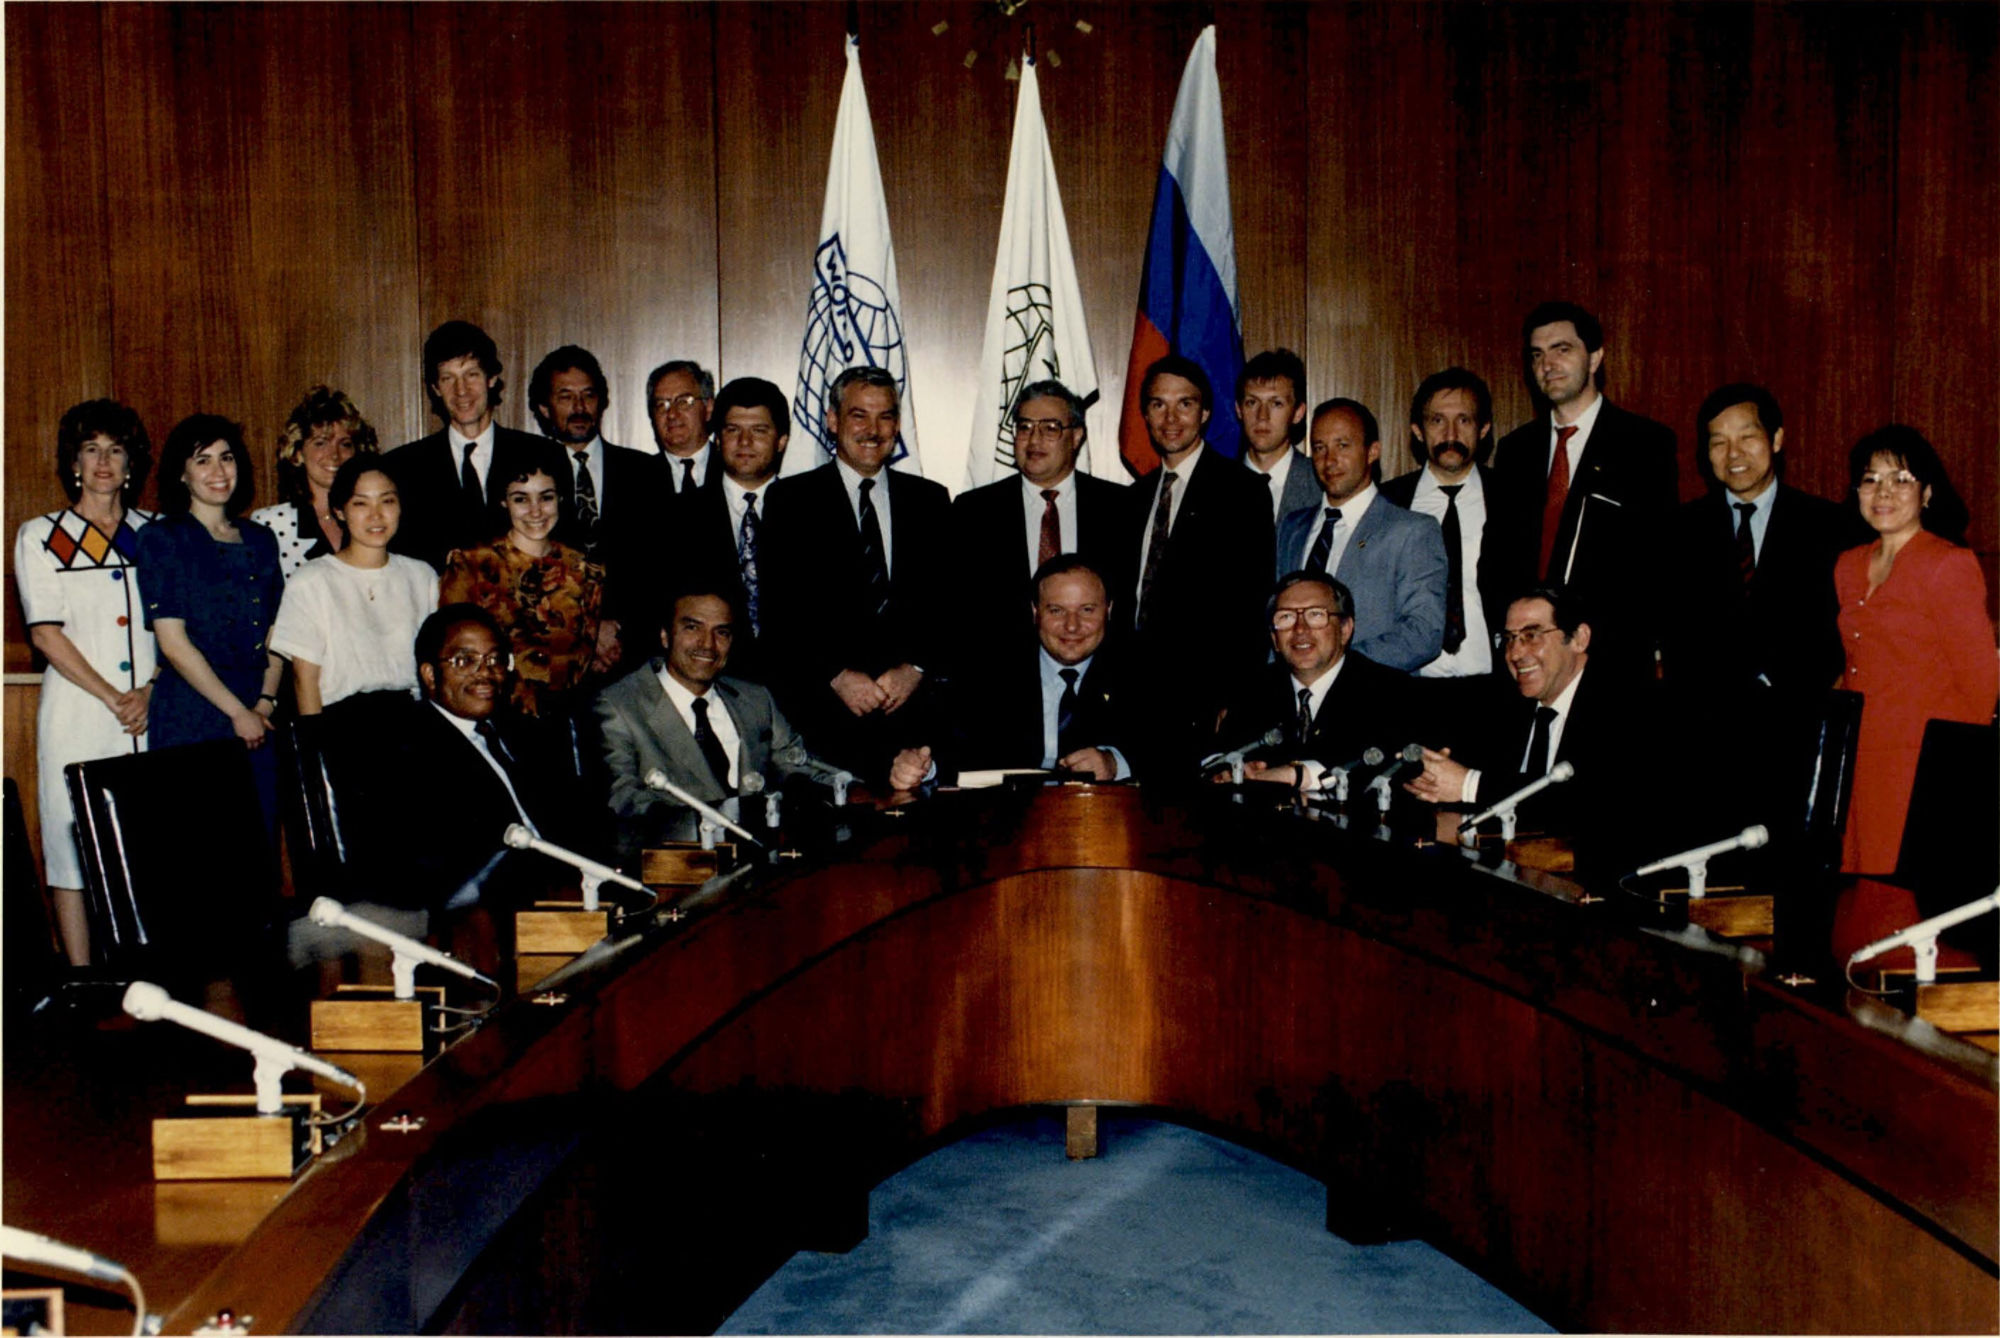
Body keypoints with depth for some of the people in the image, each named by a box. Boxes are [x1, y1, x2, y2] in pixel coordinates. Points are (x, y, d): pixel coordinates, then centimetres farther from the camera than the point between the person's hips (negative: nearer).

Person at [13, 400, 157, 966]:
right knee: (74, 842, -1)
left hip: (152, 713, 2)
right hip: (78, 713, -2)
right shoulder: (40, 536, 7)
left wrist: (151, 691, -7)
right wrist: (112, 698, -9)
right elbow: (46, 634, -1)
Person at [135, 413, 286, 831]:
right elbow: (172, 642, -8)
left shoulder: (260, 540, 14)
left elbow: (275, 634, 12)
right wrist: (236, 711, -9)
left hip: (257, 716, 5)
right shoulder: (161, 539, -2)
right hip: (192, 714, -5)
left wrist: (265, 702, -3)